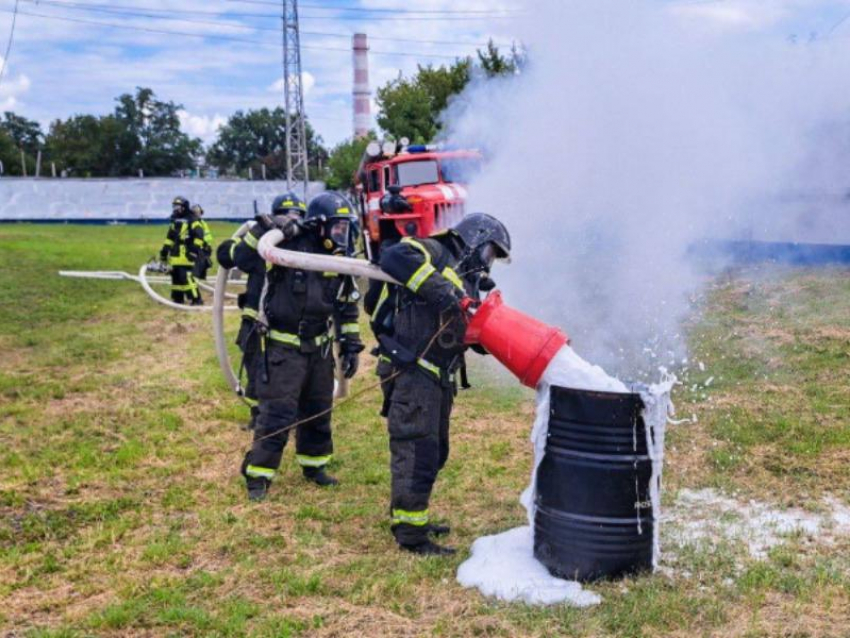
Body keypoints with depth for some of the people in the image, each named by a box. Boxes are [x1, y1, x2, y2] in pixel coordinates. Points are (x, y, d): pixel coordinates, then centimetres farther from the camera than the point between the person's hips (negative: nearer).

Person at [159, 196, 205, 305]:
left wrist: (195, 249, -21)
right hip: (175, 254, 9)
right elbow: (169, 238, 25)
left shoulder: (192, 221, -7)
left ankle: (196, 299, -13)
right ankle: (178, 299, 21)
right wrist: (164, 250, 23)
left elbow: (199, 235, -15)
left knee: (186, 277, -16)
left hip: (186, 254, -9)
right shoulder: (174, 221, 18)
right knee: (175, 276, 11)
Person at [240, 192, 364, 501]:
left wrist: (351, 347, 11)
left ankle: (313, 464, 35)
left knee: (319, 411, 16)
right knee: (277, 412, -6)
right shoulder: (288, 247, -17)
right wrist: (266, 231, -33)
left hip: (319, 347, 7)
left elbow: (348, 308, 14)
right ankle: (258, 475, 7)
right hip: (284, 347, -6)